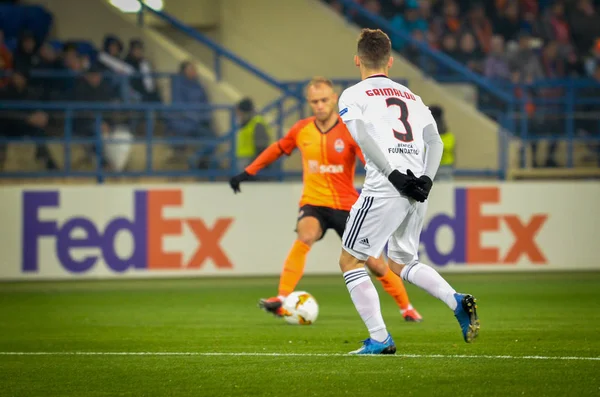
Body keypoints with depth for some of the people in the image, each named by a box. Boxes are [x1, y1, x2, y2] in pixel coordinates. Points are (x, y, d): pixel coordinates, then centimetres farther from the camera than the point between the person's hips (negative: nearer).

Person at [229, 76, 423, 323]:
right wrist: (248, 173, 19)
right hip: (313, 203, 1)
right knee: (305, 237, -32)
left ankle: (407, 308, 25)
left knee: (374, 263, 2)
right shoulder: (302, 130, -1)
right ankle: (282, 300, -36)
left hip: (346, 205, -1)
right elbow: (277, 149, 16)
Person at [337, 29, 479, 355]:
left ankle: (379, 339, -2)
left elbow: (362, 134, -12)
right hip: (416, 192, 6)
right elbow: (435, 141, 11)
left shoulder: (353, 95, 7)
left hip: (383, 189, -6)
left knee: (350, 261, 7)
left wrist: (392, 174, -14)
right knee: (401, 262, 21)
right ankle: (458, 301, -2)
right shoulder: (411, 96, 23)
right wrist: (426, 179, 2)